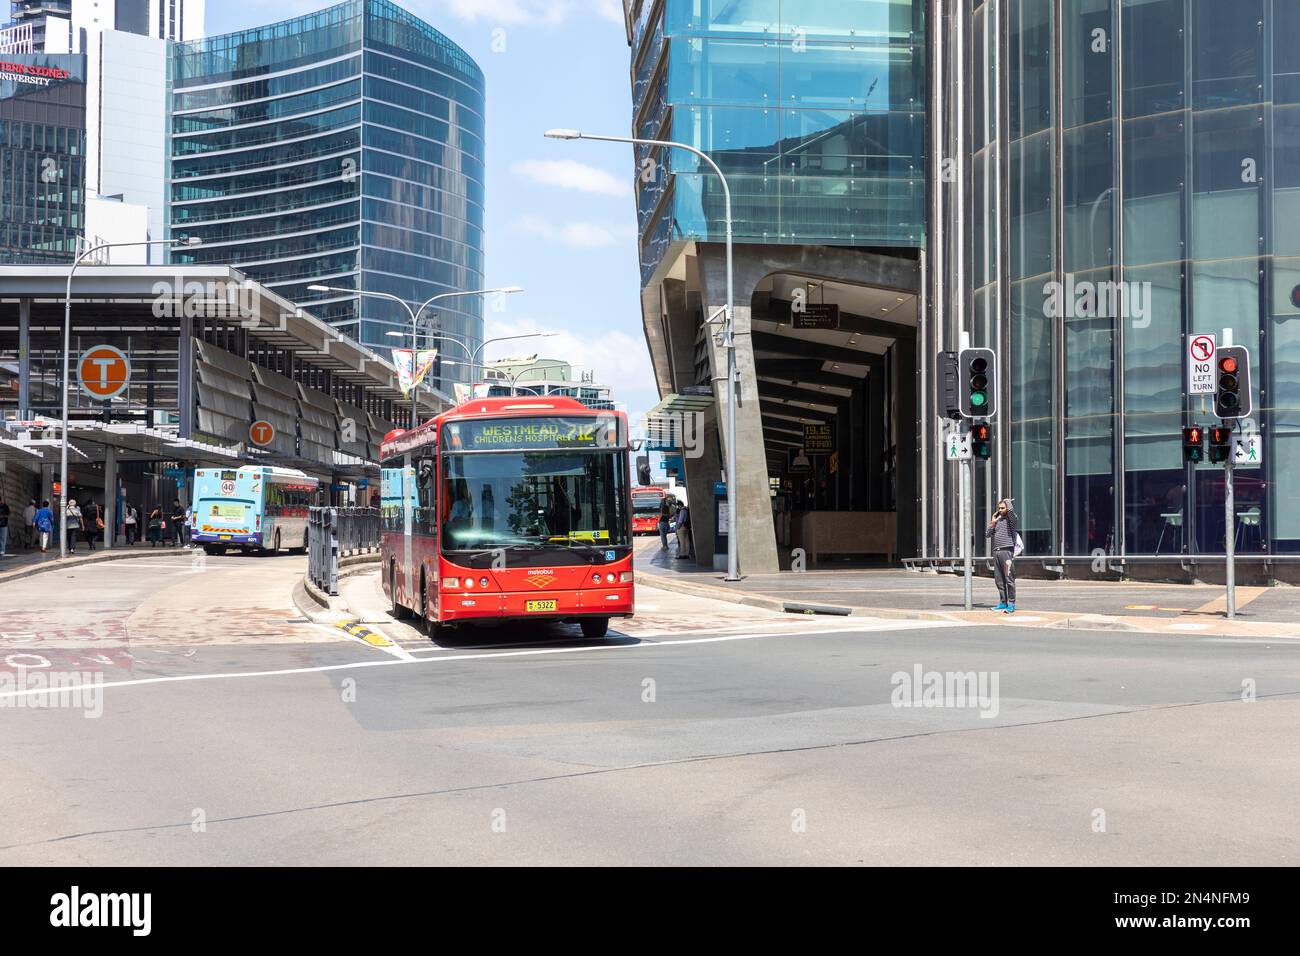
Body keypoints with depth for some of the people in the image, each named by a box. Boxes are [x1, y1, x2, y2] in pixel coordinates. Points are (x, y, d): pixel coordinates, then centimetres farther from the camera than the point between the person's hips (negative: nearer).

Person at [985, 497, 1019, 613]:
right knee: (999, 579, 7)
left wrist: (1007, 501, 0)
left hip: (1007, 551, -7)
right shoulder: (997, 521, 20)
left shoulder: (1012, 519, 1)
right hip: (996, 552, 7)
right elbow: (987, 534, 19)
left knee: (1009, 579, -8)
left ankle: (1011, 604, -7)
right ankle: (1003, 603, 12)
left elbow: (1010, 510, -20)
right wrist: (992, 523, 8)